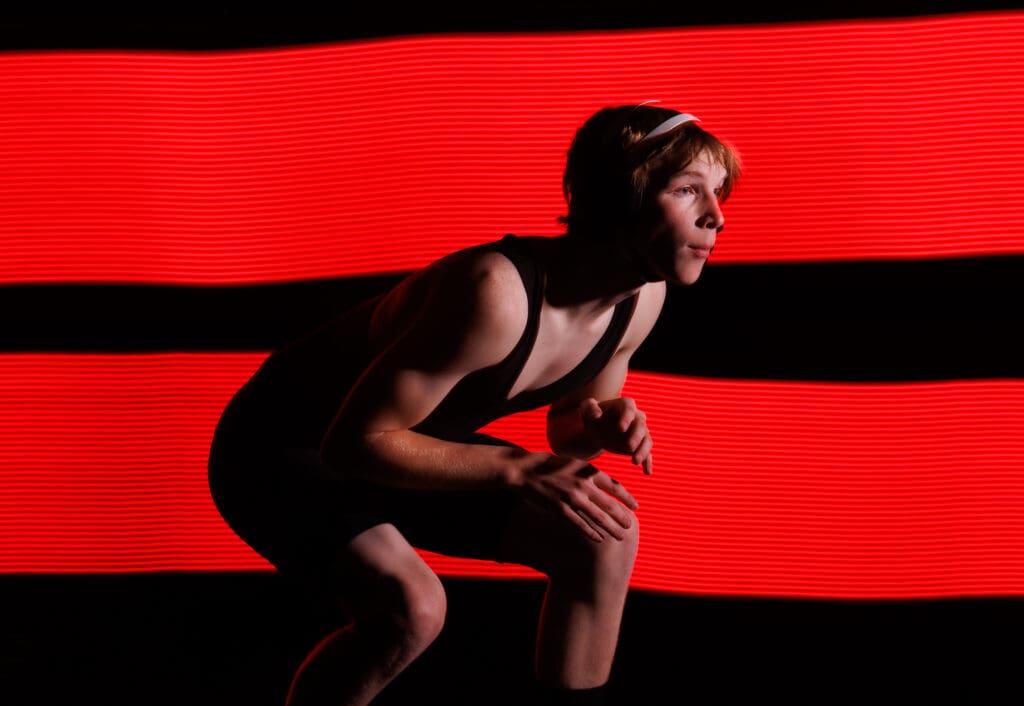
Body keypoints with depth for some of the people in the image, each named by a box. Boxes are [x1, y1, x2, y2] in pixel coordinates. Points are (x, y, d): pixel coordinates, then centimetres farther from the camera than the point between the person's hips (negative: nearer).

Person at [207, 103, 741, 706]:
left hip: (402, 449, 8)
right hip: (281, 453, -7)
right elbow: (354, 444, -30)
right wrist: (522, 471, -31)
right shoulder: (496, 294, -35)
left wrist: (601, 425, -16)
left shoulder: (642, 298, -10)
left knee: (605, 536, -2)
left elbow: (567, 424, 7)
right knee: (412, 605, -31)